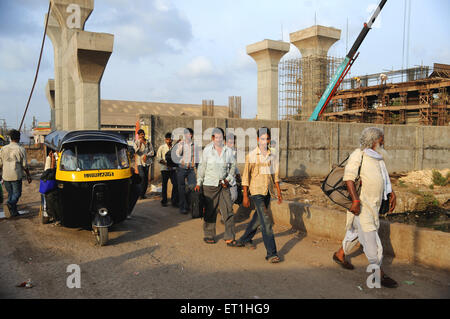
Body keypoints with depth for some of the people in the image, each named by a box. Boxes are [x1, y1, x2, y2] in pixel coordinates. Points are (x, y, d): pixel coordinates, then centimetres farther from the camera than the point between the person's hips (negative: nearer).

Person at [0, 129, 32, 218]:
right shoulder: (21, 149, -7)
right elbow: (24, 165, -5)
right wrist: (28, 175, 6)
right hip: (16, 176, -4)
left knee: (10, 193, 15)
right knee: (17, 193, 3)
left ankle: (14, 211, 16)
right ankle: (9, 204, -24)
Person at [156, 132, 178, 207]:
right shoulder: (162, 147, 1)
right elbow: (158, 158, -2)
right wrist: (166, 163, -13)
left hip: (173, 168, 1)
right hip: (164, 168, -1)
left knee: (175, 184, -6)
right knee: (164, 185, 6)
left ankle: (174, 201, 4)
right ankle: (164, 201, 18)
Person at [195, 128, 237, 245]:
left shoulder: (228, 150, 5)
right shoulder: (207, 150, -1)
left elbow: (233, 166, 15)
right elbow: (202, 166, 3)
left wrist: (228, 179, 3)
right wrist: (199, 183, 1)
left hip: (224, 185, 2)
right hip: (209, 184, -2)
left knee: (228, 210, -4)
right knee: (210, 211, 6)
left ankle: (229, 238, 3)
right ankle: (209, 235, 22)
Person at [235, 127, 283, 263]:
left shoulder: (273, 155, 5)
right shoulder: (251, 156, -9)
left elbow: (275, 175, 13)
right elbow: (246, 177, -6)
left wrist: (279, 192, 10)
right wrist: (245, 196, -7)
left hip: (267, 192, 6)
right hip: (256, 191, -6)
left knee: (258, 218, 19)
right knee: (266, 222, -12)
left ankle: (245, 239, 42)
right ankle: (271, 253, -9)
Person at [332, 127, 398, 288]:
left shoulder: (378, 158, 13)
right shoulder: (358, 155, -14)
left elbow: (385, 178, 24)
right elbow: (348, 177, -21)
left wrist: (392, 193, 13)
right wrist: (355, 200, -27)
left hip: (374, 204, 9)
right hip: (361, 204, -9)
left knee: (356, 231, 19)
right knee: (370, 237, -6)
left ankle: (340, 254, 37)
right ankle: (378, 273, 3)